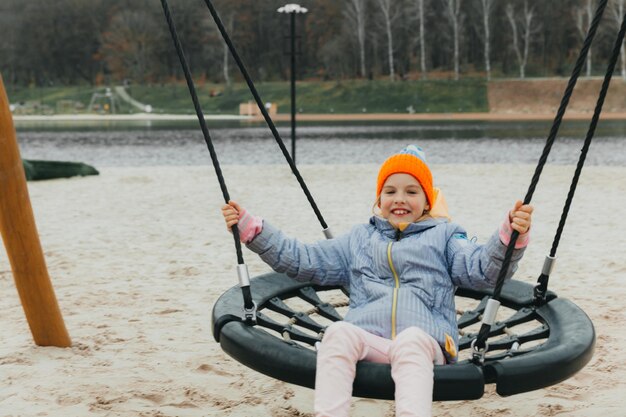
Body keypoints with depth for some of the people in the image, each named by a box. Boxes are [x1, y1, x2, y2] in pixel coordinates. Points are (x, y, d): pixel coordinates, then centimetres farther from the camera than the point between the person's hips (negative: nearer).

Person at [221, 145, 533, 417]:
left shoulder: (444, 236, 23)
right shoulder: (359, 240, 29)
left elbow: (484, 270, 8)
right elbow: (301, 259, 26)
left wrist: (512, 236, -13)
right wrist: (249, 227, 18)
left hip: (425, 342, -2)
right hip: (366, 339, 2)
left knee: (411, 341, -37)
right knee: (339, 332, -32)